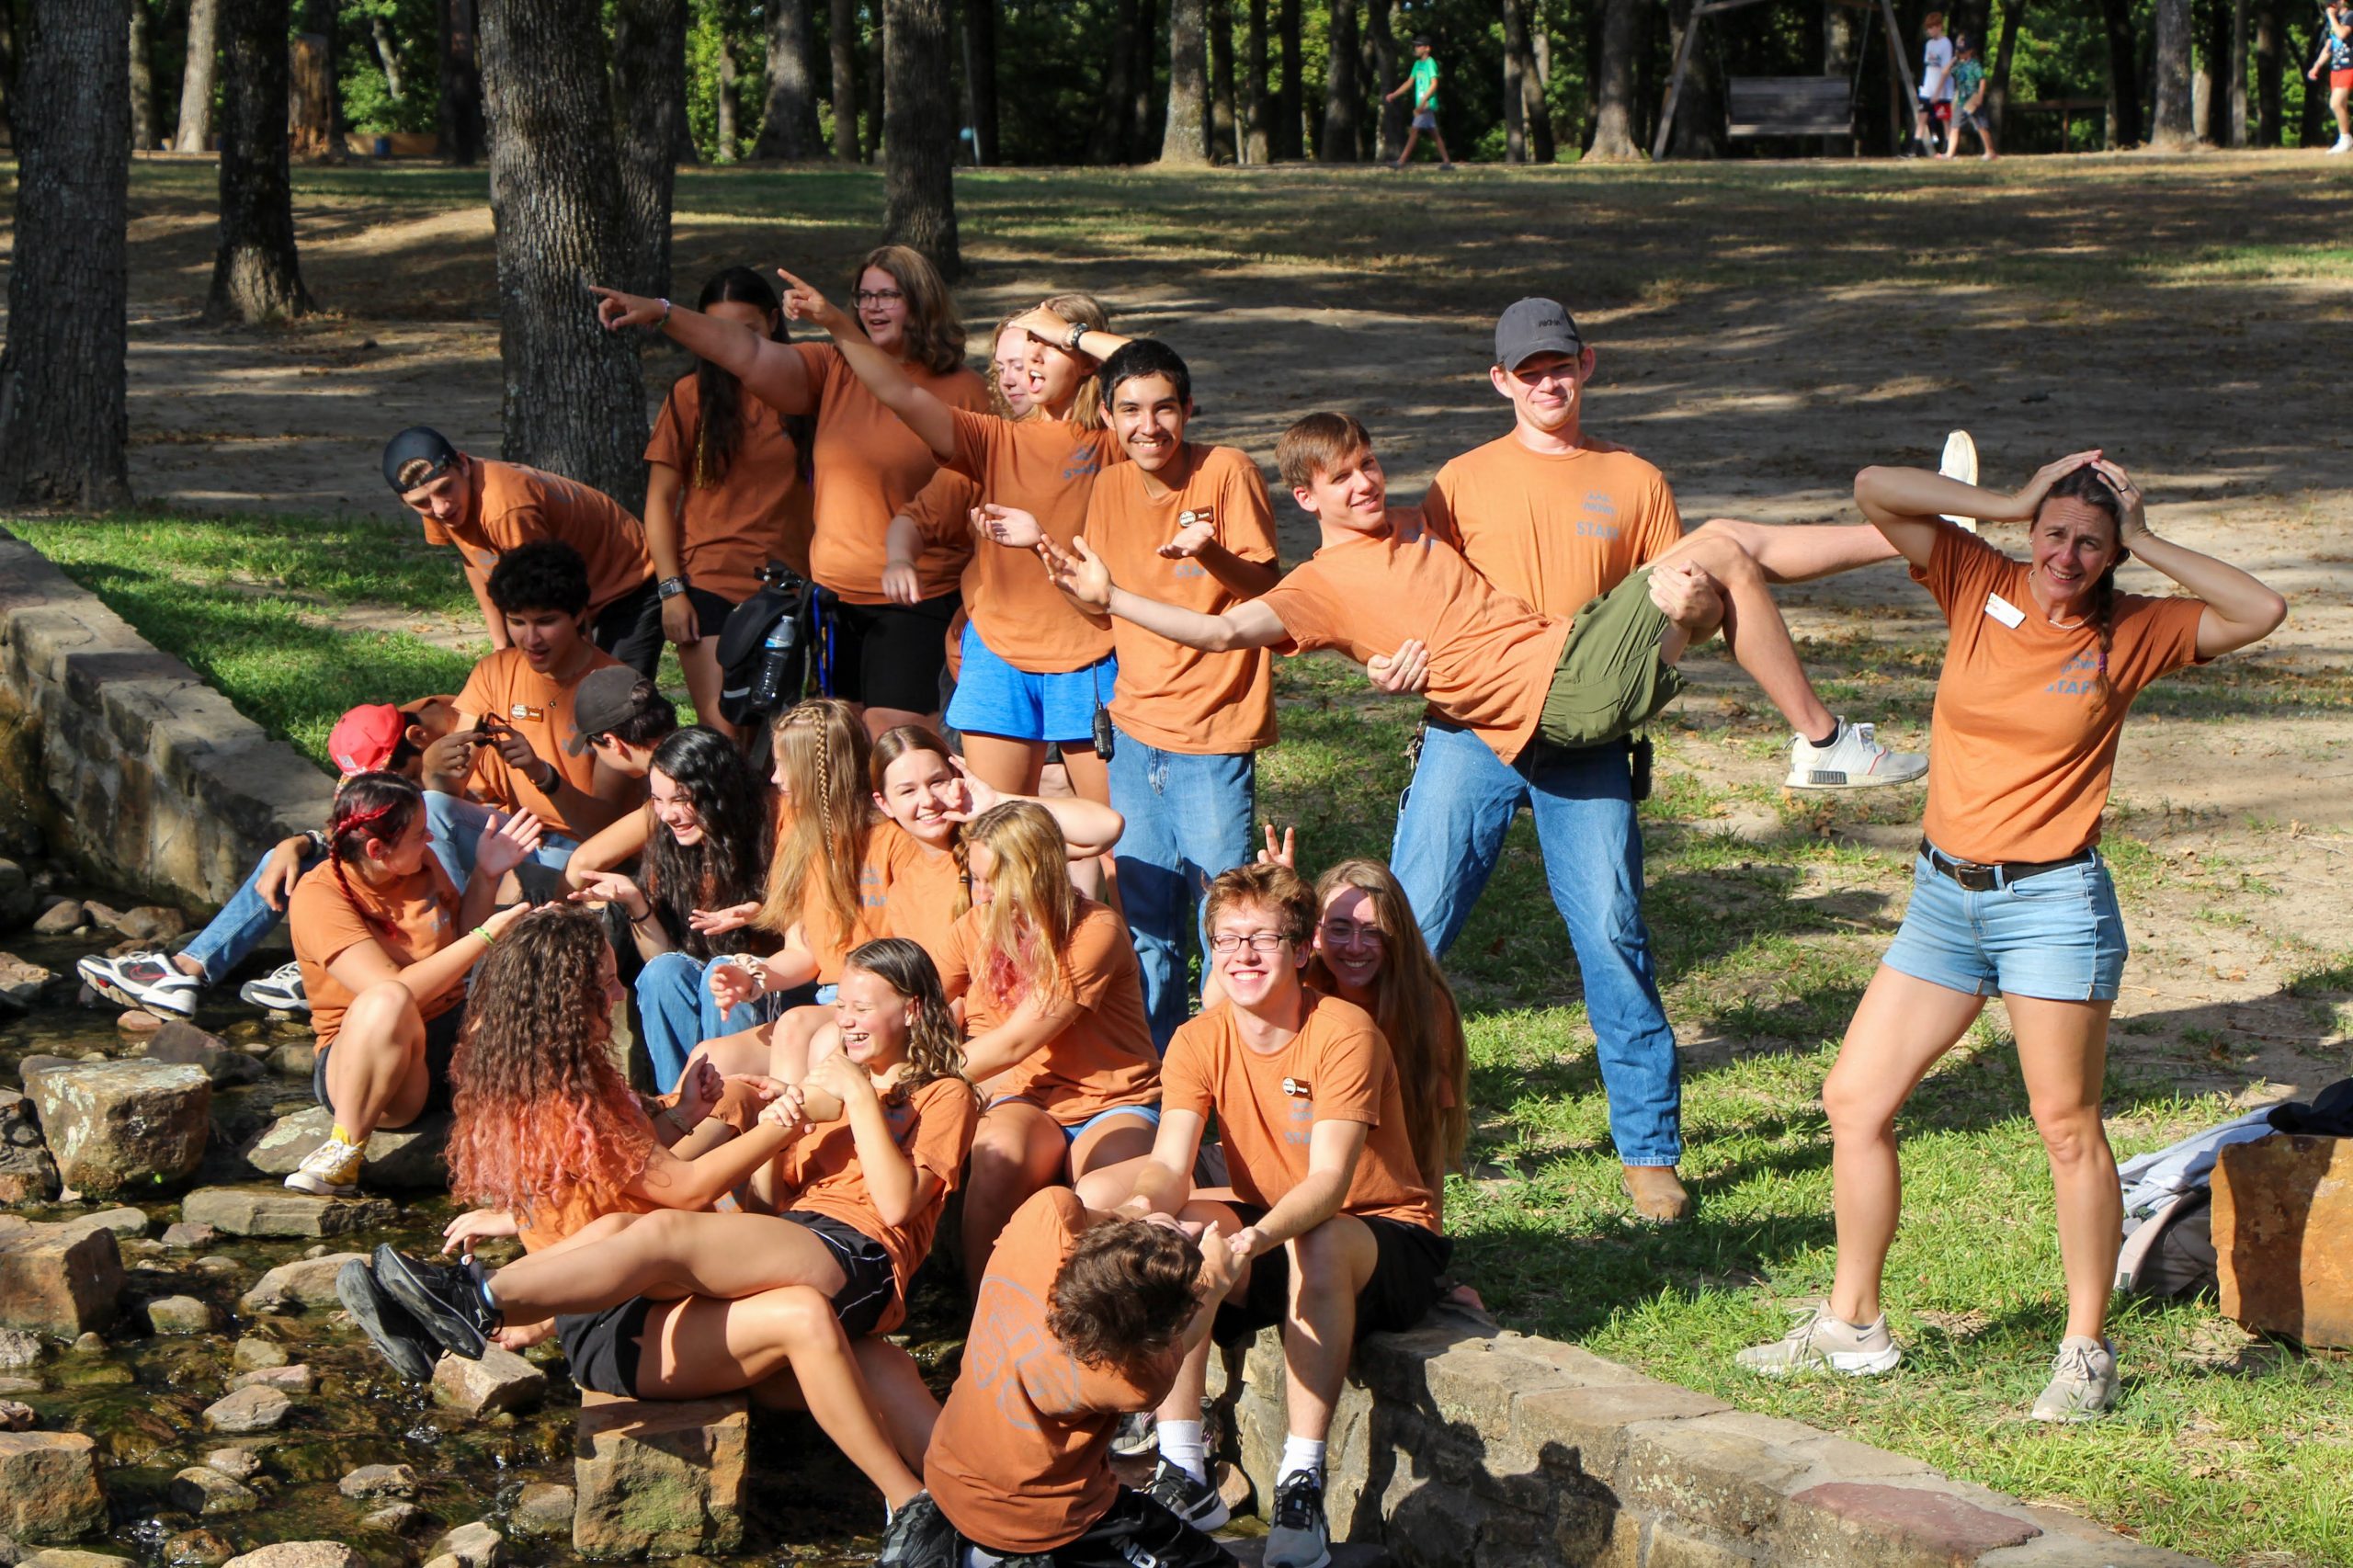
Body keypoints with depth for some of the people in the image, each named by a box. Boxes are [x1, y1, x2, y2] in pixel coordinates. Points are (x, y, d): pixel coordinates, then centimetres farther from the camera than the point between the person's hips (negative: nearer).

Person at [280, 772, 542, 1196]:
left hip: (457, 1037, 6)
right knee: (387, 1003, -42)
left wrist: (485, 876, 6)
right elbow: (395, 989, -28)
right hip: (360, 1055, -6)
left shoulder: (423, 864, 4)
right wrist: (487, 936, -25)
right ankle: (344, 1150, -27)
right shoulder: (318, 896, -17)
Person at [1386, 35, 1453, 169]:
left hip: (1427, 104, -9)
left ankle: (1402, 161, -11)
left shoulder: (1430, 63, -11)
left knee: (1414, 131, -10)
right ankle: (1447, 162, 12)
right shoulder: (1418, 64, 15)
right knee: (1434, 133, 10)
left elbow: (1434, 84, -18)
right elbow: (1409, 83, 21)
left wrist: (1423, 102, -24)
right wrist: (1393, 95, 16)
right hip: (1422, 104, 9)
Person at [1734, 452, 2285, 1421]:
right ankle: (1852, 1324, 21)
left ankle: (2087, 1351, 9)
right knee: (1854, 1101, 6)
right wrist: (2008, 504, -4)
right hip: (1944, 898, 4)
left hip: (2052, 904, -4)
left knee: (2068, 1130, -2)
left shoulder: (2133, 633, -2)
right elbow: (1874, 491, -4)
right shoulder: (1979, 586, 2)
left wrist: (2146, 546, -8)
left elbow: (2263, 611, -13)